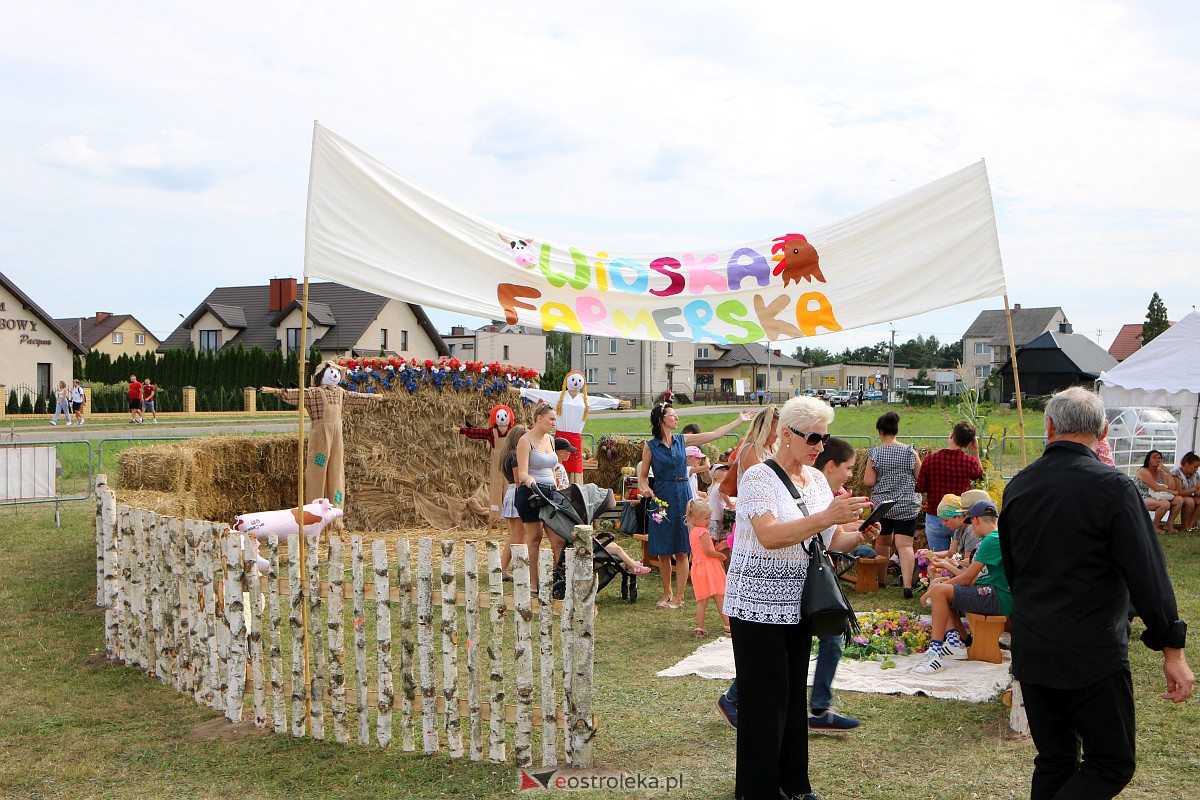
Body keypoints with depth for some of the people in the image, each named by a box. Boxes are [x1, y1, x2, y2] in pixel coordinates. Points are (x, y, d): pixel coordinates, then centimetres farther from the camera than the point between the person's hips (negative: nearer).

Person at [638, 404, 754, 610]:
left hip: (683, 496, 2)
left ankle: (679, 596, 7)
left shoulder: (682, 440, 7)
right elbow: (643, 476, 4)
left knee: (681, 550, 0)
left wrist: (739, 420, 10)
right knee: (663, 551, 3)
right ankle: (666, 593, 19)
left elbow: (715, 434, 10)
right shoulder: (650, 446, 0)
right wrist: (645, 489, -17)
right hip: (661, 497, -2)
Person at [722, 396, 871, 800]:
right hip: (759, 603, -7)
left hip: (799, 603, 7)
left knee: (795, 690, 14)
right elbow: (769, 536, -27)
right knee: (765, 695, 0)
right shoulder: (758, 477, -13)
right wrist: (826, 517, -34)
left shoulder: (817, 479, 9)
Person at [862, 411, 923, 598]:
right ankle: (907, 585, -16)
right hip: (907, 505, 0)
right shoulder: (910, 451, -4)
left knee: (882, 542, 17)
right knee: (905, 545, -5)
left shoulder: (874, 453, -7)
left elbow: (868, 482, -9)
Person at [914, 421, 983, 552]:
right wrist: (975, 451, 15)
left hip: (934, 518, 0)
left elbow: (920, 488, -3)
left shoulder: (931, 459, -10)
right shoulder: (969, 461, -9)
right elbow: (979, 474, 15)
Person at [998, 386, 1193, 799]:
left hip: (1031, 652, 6)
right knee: (1111, 765, 7)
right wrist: (1172, 649, -7)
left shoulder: (1018, 486, 3)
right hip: (1093, 656, -6)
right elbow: (1148, 576, -16)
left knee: (1053, 761, 17)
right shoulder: (1112, 487, -15)